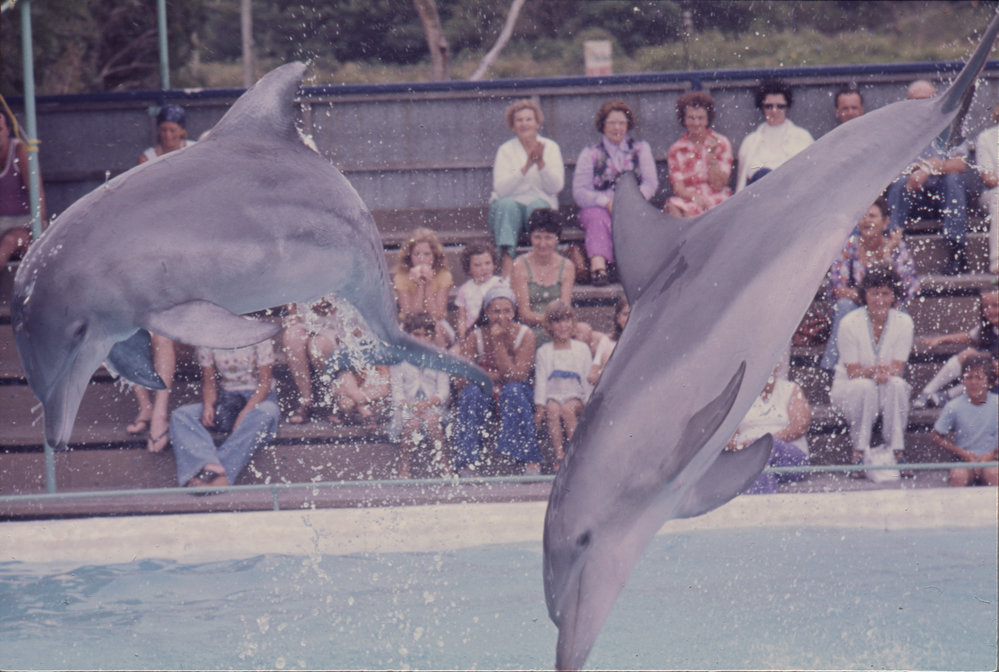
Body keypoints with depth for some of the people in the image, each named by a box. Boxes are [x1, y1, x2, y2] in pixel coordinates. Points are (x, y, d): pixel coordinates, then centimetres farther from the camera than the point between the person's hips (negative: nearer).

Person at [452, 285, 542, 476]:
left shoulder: (525, 335, -11)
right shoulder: (475, 337, -8)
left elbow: (515, 376, -22)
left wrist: (498, 342, -25)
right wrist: (497, 376, -22)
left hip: (515, 397, 0)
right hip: (484, 397, 1)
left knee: (513, 390, -33)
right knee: (473, 392, -31)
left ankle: (531, 462, -33)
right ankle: (466, 464, -32)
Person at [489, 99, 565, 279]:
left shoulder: (551, 147, 8)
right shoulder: (506, 150, 4)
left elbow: (556, 187, -4)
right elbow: (501, 189, -10)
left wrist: (541, 163, -19)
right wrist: (526, 167, -22)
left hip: (542, 203, 0)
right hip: (509, 209, 0)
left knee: (537, 205, -34)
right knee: (506, 204, -34)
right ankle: (507, 269, -48)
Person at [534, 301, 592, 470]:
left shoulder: (582, 348, 10)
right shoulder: (543, 352, 10)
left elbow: (588, 378, 7)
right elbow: (540, 380, 4)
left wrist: (588, 403, -4)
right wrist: (540, 406, -8)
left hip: (575, 395, 0)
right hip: (552, 396, 0)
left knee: (567, 409, -33)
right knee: (553, 409, -33)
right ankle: (558, 455, -34)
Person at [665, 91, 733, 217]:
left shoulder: (721, 143, 5)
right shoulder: (676, 149, 8)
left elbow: (718, 186, -1)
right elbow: (678, 188, 0)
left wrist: (711, 154, -10)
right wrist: (697, 198, -21)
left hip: (717, 200, -1)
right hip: (687, 200, 1)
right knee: (673, 207, -33)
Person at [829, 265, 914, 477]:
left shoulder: (903, 322, -6)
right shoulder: (849, 323, -13)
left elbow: (897, 369, -10)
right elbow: (853, 372, -14)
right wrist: (877, 370, -36)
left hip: (889, 391, 2)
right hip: (848, 388, -2)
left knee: (896, 384, -32)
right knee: (865, 386, -35)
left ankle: (897, 452, -29)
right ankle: (859, 453, -31)